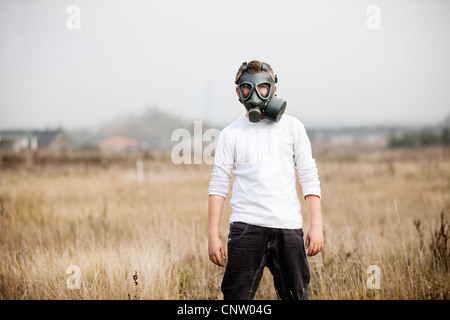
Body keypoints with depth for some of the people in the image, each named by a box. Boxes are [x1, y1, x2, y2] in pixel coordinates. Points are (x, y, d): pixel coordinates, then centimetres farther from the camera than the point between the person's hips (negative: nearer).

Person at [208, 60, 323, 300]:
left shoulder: (292, 127, 10)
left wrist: (316, 225, -1)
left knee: (296, 296, 5)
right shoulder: (230, 134, 8)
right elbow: (218, 186, 6)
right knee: (237, 296, -5)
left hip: (288, 226, 1)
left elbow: (309, 179, 7)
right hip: (246, 226, -1)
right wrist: (213, 235, -1)